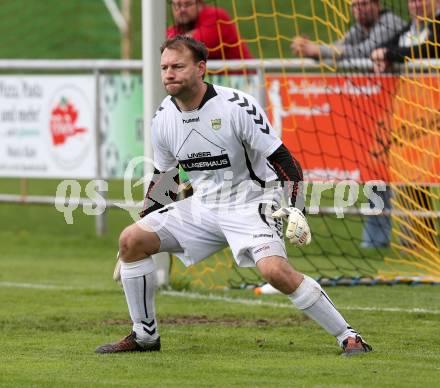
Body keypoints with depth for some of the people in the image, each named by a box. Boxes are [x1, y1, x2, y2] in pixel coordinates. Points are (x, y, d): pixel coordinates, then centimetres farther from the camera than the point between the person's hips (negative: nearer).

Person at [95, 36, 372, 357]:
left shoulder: (238, 106, -18)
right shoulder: (164, 118, 1)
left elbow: (283, 161, -17)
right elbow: (163, 179, 15)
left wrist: (296, 209, -27)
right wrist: (144, 219, 16)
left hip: (250, 205, -6)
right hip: (202, 207, 6)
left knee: (275, 270, -30)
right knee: (131, 240, -6)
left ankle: (348, 337, -20)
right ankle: (144, 336, 8)